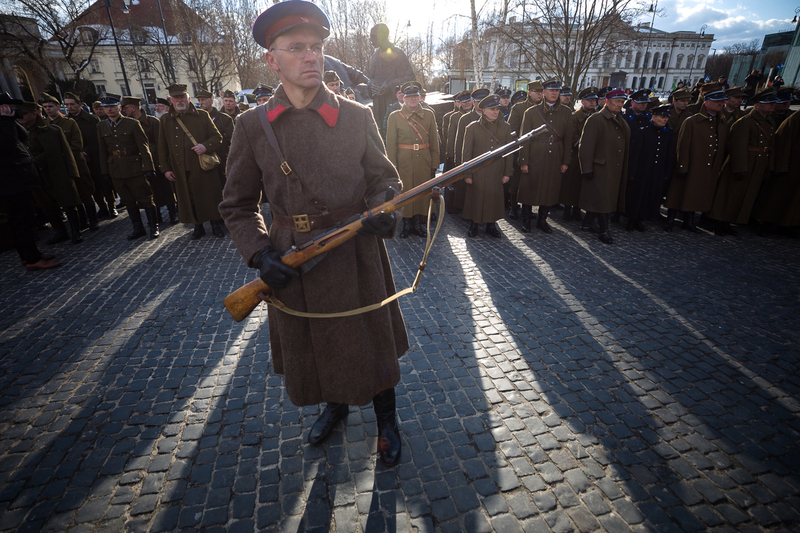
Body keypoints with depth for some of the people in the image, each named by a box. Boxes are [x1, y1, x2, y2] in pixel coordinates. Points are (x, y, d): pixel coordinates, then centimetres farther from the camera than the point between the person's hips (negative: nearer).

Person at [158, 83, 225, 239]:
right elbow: (162, 147, 12)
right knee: (190, 198, 7)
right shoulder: (165, 120, 9)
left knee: (211, 196, 1)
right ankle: (198, 227, 21)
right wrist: (165, 168, 7)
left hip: (204, 166, -2)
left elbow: (217, 137, 4)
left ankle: (216, 225, 15)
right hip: (182, 171, 2)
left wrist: (206, 146, -16)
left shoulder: (202, 115, 4)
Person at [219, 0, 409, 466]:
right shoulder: (253, 127, -2)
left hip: (357, 256, -1)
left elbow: (385, 178, 4)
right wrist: (260, 254, -13)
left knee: (372, 340, 12)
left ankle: (387, 421, 40)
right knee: (311, 344, 19)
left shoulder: (357, 117, -3)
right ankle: (335, 407, 51)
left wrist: (382, 210, -18)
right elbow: (238, 206, 3)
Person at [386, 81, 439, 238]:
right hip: (404, 161, -2)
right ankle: (406, 224, 16)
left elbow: (434, 142, 8)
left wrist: (434, 164, 3)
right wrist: (393, 166, -6)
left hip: (424, 161, 2)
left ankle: (418, 223, 20)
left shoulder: (429, 115, 8)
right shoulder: (394, 117, 3)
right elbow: (390, 145, 0)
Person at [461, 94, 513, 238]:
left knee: (495, 198, 7)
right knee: (475, 199, 3)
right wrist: (467, 174, -5)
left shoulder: (505, 127, 7)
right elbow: (467, 152, -1)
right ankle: (473, 225, 21)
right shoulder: (472, 128, 0)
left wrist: (507, 172, 4)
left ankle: (491, 226, 24)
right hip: (477, 173, -2)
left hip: (497, 172, 2)